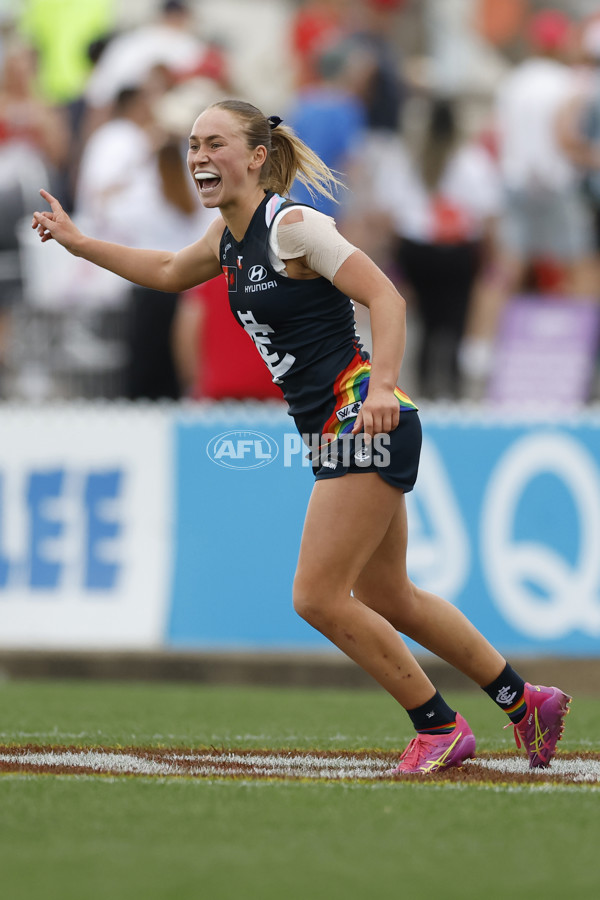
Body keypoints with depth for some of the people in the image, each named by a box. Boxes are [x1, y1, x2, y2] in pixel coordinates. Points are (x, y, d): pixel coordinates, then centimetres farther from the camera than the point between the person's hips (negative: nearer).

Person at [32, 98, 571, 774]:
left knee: (318, 597, -10)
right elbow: (169, 272, 32)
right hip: (332, 436, 9)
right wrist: (77, 243, 27)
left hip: (366, 423, -9)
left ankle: (439, 726, 2)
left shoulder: (293, 227, -14)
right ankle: (524, 701, 26)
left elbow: (386, 299, -19)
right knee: (389, 601, 15)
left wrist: (383, 388, -33)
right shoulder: (229, 236, 12)